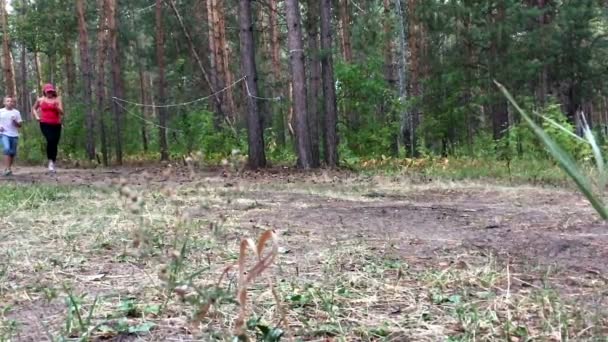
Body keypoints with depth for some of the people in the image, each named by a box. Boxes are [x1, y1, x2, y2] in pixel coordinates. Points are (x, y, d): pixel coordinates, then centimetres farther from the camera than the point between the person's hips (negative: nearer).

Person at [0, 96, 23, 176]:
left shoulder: (16, 112, 6)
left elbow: (20, 125, 7)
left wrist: (15, 121, -12)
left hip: (14, 135, 3)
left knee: (13, 152, 6)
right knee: (7, 149, -21)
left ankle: (9, 168, 21)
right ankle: (7, 169, -21)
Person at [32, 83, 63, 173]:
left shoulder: (57, 100, 6)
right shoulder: (41, 100, 8)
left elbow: (62, 112, -2)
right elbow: (33, 109, 25)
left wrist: (57, 107, -21)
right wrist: (37, 116, 9)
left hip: (56, 125, 1)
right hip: (45, 124, -1)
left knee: (55, 143, 3)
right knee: (50, 140, -24)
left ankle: (53, 163, 16)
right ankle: (50, 161, -16)